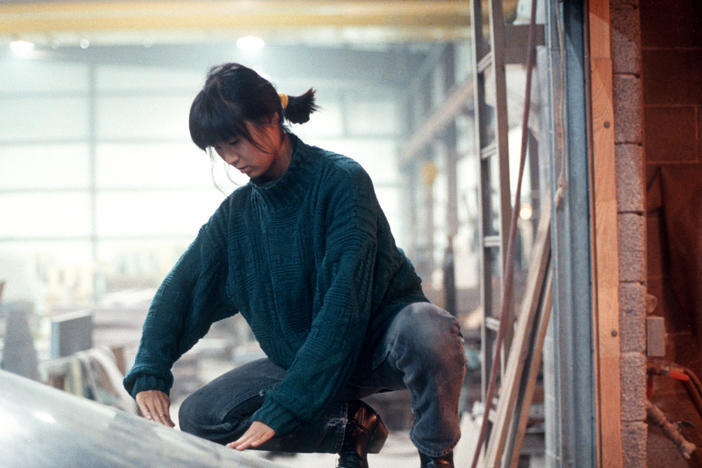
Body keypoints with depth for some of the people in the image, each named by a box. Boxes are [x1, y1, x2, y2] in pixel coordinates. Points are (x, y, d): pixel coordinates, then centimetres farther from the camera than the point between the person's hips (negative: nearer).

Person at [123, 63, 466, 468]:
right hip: (301, 358, 6)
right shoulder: (236, 214, 1)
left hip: (380, 338, -6)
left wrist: (281, 409, -30)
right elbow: (181, 291, 6)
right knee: (198, 417, -11)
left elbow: (345, 302, -26)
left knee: (430, 333, -41)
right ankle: (348, 424, -1)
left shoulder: (342, 180, -19)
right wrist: (149, 377, -12)